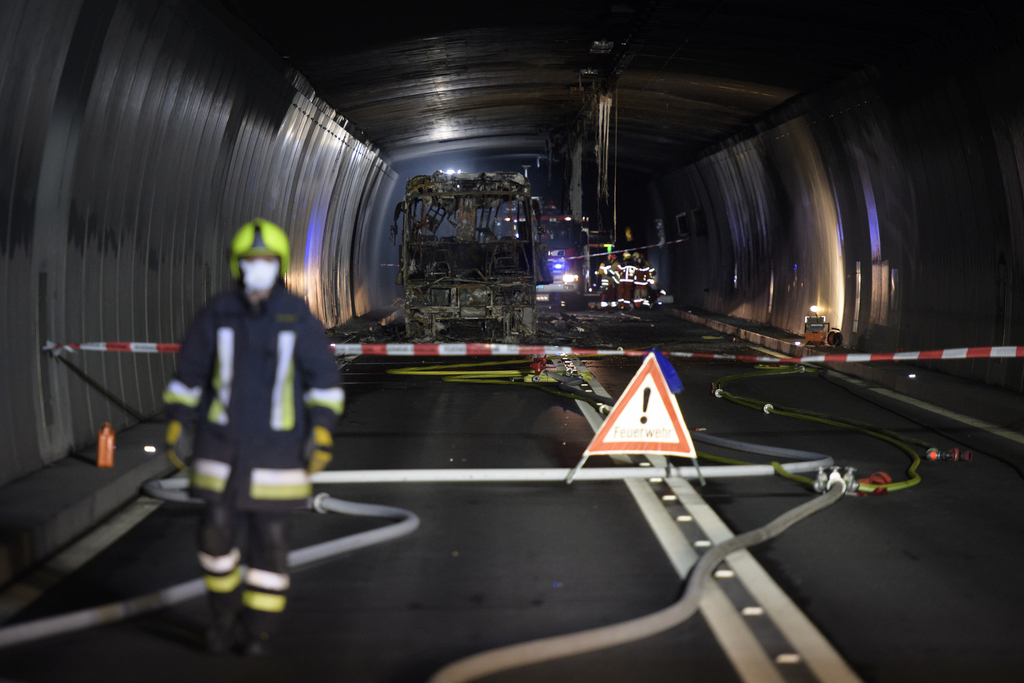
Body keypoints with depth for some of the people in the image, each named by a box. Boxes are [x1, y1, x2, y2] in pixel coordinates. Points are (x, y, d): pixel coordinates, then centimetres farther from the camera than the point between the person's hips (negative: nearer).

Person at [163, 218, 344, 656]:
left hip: (277, 445, -1)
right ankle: (225, 610, 22)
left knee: (270, 536, 1)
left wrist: (322, 434, -10)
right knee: (217, 531, -4)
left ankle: (259, 628, 18)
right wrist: (177, 426, 2)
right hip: (223, 442, 1)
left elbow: (324, 377, -2)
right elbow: (189, 370, 6)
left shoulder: (297, 317, -6)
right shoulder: (217, 315, -3)